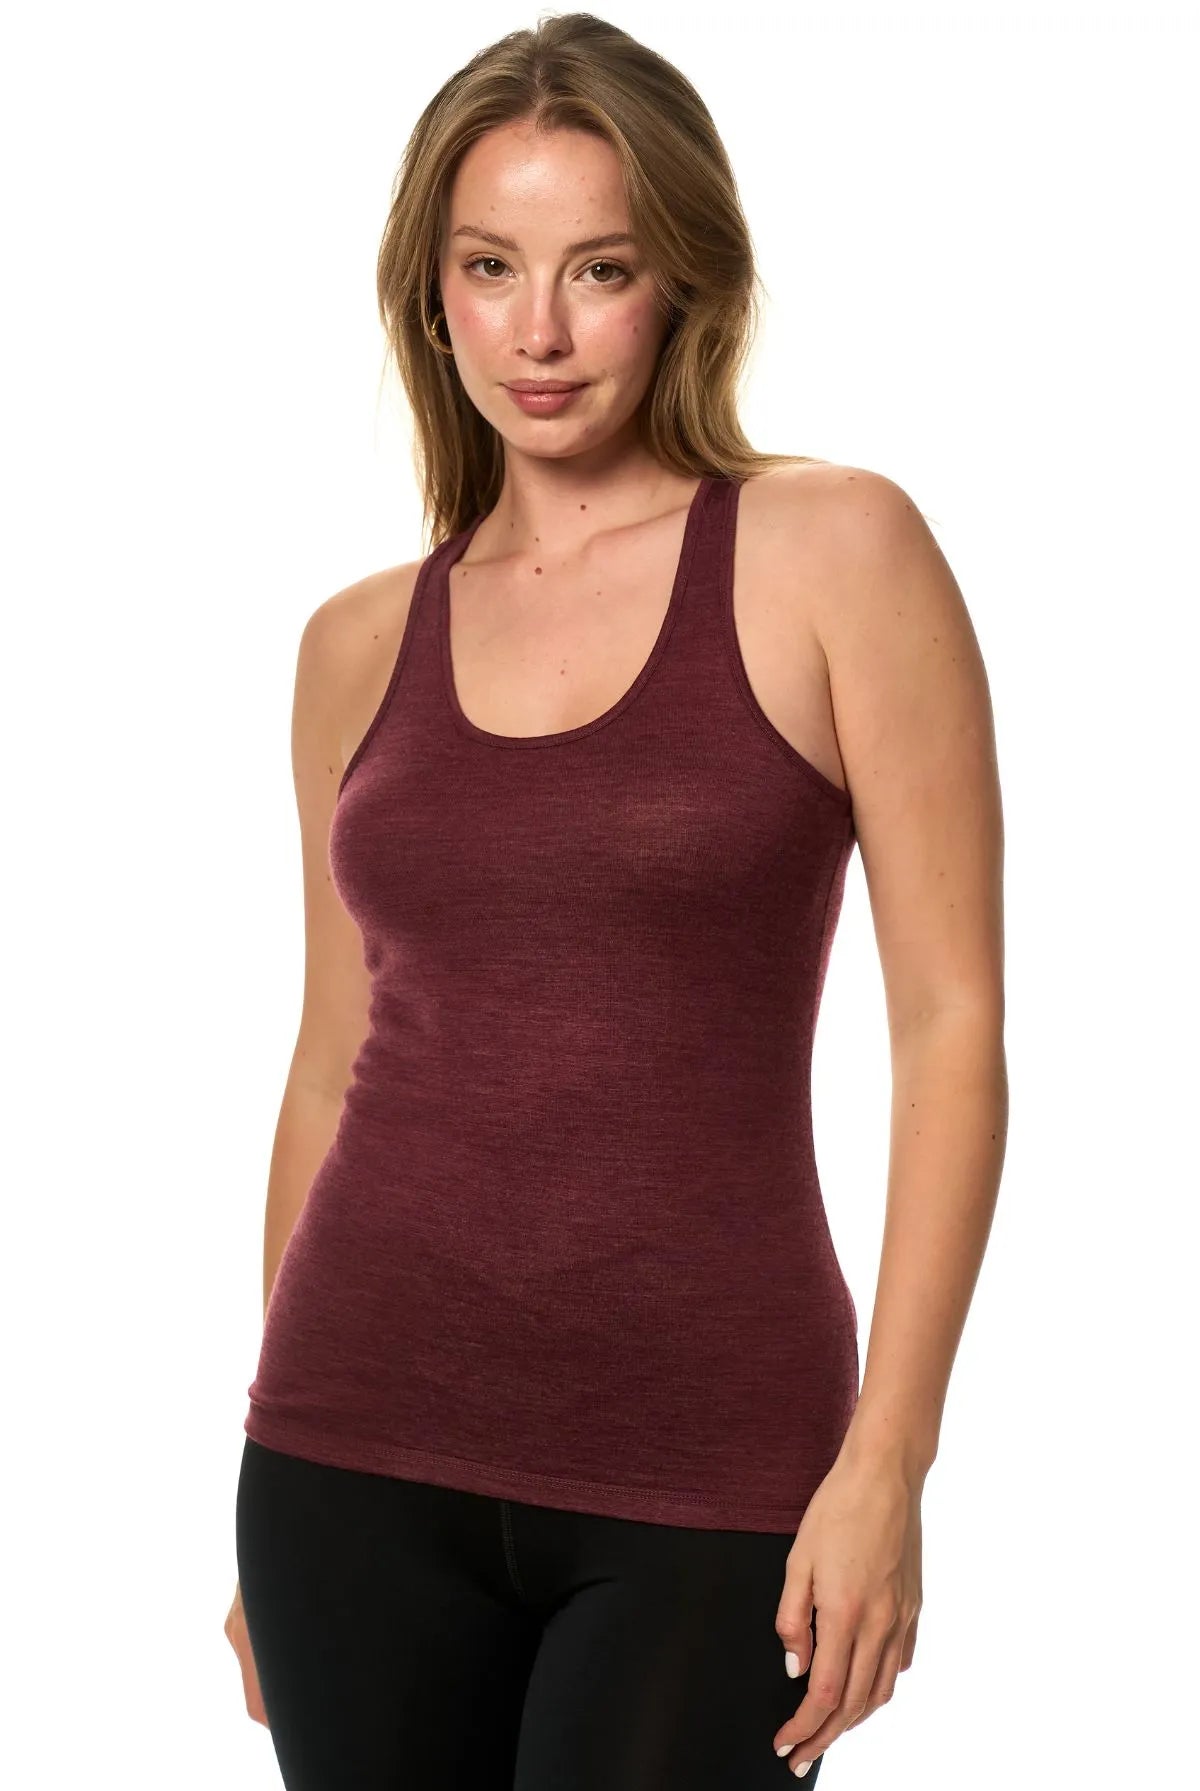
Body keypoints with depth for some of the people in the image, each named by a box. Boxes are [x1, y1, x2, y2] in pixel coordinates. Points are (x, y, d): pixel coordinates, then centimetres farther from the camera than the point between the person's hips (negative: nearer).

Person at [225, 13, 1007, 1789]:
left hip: (699, 1473, -3)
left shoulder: (830, 550, -4)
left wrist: (887, 1459, -12)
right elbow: (333, 1063, 13)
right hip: (368, 1442, 3)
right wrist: (268, 1495, 14)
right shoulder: (361, 644, 8)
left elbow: (953, 1021, -7)